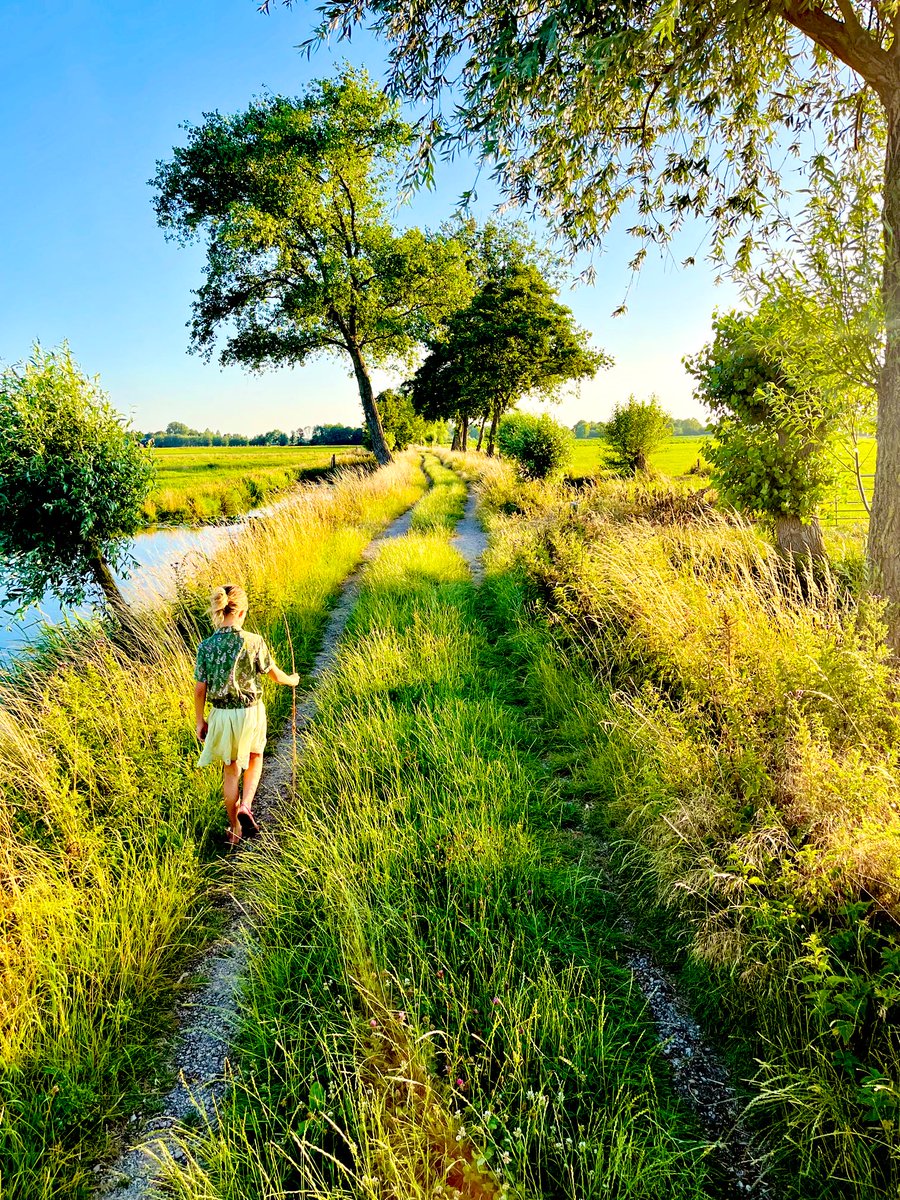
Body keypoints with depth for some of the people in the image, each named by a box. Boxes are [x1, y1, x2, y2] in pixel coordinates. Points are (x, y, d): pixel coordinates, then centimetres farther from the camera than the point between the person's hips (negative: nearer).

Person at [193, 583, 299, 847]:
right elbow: (275, 675, -5)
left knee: (230, 769, 18)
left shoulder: (206, 647, -9)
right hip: (250, 713, -2)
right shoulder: (253, 642, -15)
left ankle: (235, 830, 27)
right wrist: (292, 680, 17)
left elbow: (200, 689, -4)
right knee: (255, 758, 27)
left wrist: (200, 721, 9)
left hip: (221, 715, 2)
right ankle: (245, 807, 6)